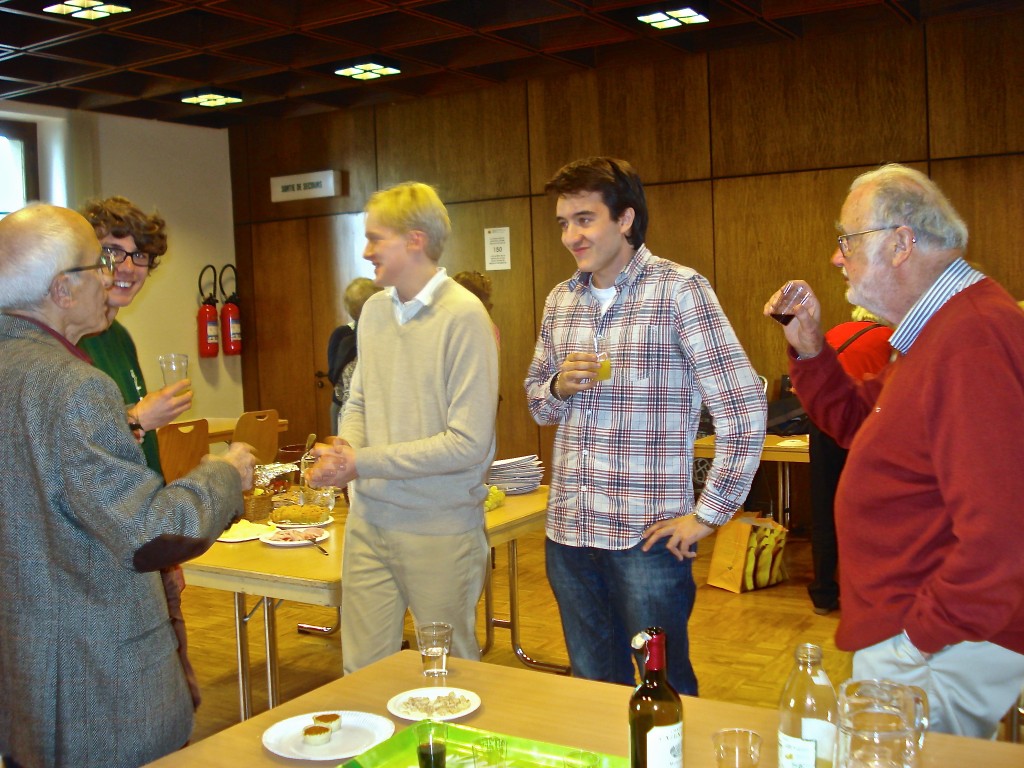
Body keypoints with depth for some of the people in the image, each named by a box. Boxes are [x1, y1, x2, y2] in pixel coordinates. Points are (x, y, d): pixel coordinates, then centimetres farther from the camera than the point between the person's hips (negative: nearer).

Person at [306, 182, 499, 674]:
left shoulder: (462, 316, -15)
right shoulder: (374, 310, 7)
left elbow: (469, 443, -18)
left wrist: (363, 463, -15)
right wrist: (342, 452, -6)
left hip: (439, 528, -6)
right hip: (369, 520, 6)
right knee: (363, 670, 15)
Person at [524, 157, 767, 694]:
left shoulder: (679, 290, -10)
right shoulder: (560, 301, 9)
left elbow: (744, 407, -12)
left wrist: (708, 514, -11)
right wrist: (559, 387, -5)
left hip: (647, 535, -5)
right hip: (568, 531, 6)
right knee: (593, 687, 18)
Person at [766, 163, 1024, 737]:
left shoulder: (973, 343, -26)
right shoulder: (939, 331, 12)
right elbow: (856, 423, 22)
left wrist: (923, 635, -21)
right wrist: (810, 350, 7)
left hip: (936, 648, -11)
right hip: (913, 629, 11)